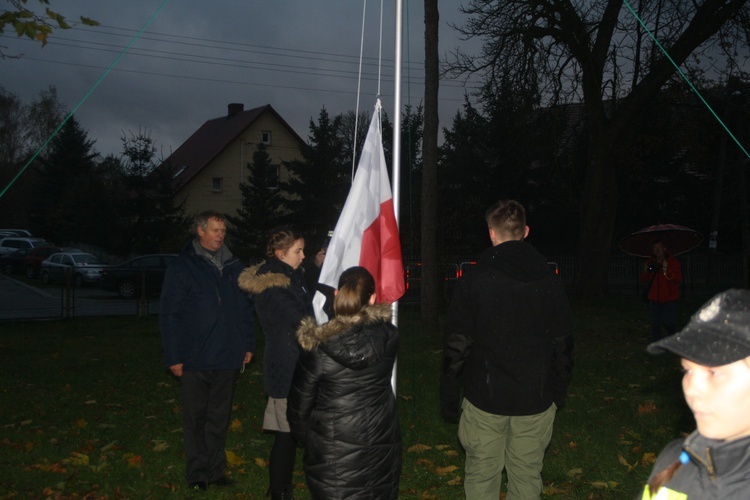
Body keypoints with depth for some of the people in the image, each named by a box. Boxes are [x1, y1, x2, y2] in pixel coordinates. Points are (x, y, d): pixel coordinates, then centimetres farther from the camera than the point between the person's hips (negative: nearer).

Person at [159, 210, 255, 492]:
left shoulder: (233, 267, 8)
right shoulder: (182, 268, -6)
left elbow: (245, 308, 14)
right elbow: (169, 315, -7)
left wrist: (248, 344, 10)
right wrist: (174, 357, -9)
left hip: (228, 358, 4)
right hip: (195, 360, -4)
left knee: (219, 418, 13)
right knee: (196, 418, 6)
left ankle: (216, 470, 23)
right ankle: (197, 473, 17)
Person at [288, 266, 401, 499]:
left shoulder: (317, 351, -18)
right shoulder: (388, 337, -12)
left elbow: (299, 407, -7)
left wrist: (305, 439, 13)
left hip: (332, 460, -2)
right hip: (381, 453, 3)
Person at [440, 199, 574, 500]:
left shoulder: (474, 279, -7)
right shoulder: (549, 281, 1)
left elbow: (456, 345, -7)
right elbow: (563, 343, 6)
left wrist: (448, 397, 2)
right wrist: (558, 393, 17)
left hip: (485, 397, -2)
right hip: (536, 400, 2)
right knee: (527, 476, 11)